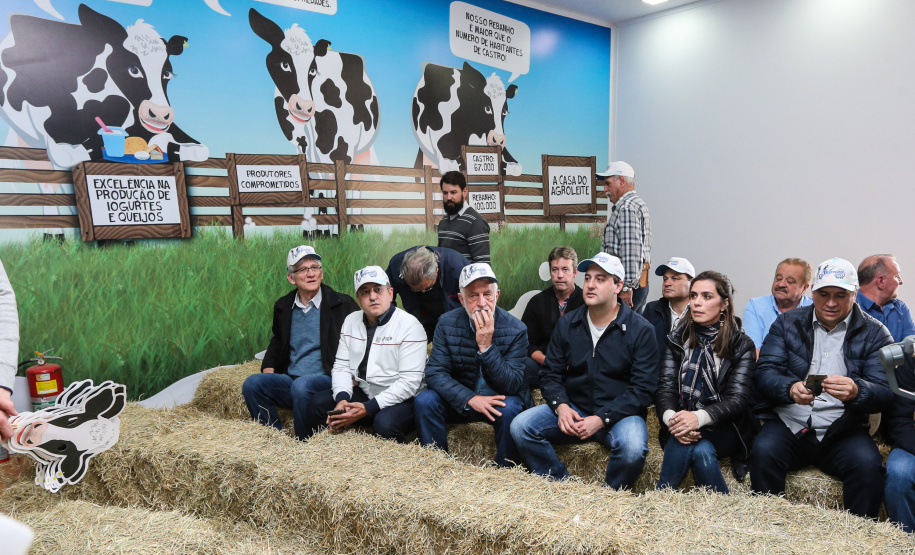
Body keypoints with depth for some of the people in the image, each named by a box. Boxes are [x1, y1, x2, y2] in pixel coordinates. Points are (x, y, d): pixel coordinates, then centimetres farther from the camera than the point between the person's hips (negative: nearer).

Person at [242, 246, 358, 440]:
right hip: (289, 379, 5)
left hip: (325, 380, -5)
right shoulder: (283, 306, 15)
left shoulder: (343, 304, 0)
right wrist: (268, 367, 12)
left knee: (301, 385, -35)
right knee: (252, 383, -19)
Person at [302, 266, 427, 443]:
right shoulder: (351, 321, 8)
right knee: (319, 402, -13)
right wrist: (342, 399, -16)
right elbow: (342, 366, 6)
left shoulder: (410, 326, -13)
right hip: (363, 394, 6)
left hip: (400, 400, -5)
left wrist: (367, 409, -24)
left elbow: (410, 381, -19)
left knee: (385, 423, -35)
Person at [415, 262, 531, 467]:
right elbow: (434, 372, -13)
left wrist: (486, 346, -33)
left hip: (500, 399, -2)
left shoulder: (516, 329, -16)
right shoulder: (447, 324, -10)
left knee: (510, 409, -34)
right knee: (424, 401, -22)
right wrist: (470, 399, -27)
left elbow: (512, 385, -20)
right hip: (460, 400, 2)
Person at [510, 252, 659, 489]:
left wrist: (601, 419, -20)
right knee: (520, 426, -17)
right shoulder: (567, 323, 5)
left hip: (619, 413, -3)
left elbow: (642, 388, -10)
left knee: (632, 447, -35)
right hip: (573, 409, 3)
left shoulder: (641, 330, -6)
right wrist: (561, 406, -13)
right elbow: (551, 374, 8)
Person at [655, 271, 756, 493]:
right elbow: (665, 388, -1)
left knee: (699, 448, -34)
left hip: (722, 428, -1)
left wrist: (699, 417, -29)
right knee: (701, 451, -32)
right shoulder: (676, 340, 9)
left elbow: (738, 398, -9)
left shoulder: (742, 345, 3)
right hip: (680, 423, 1)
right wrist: (670, 416, -25)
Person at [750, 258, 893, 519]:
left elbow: (884, 392, -5)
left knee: (867, 463, -29)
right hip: (789, 423, 0)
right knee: (763, 452, -29)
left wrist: (856, 392, -29)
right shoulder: (787, 323, 7)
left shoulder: (874, 333, 6)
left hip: (843, 431, 0)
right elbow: (765, 373, -2)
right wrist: (790, 389, -26)